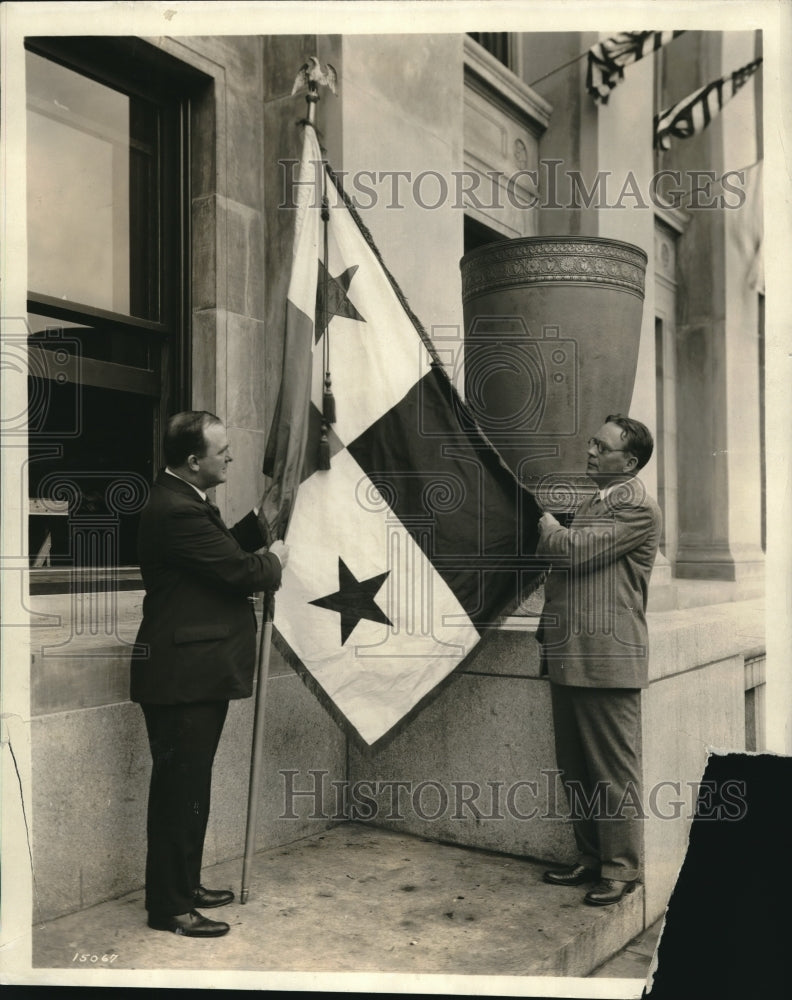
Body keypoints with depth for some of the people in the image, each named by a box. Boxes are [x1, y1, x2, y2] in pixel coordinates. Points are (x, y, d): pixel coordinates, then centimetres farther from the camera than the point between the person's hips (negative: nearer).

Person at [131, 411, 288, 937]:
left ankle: (186, 885, 33)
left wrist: (262, 522, 6)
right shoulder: (176, 510, -22)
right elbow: (240, 571, -22)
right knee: (179, 789, 0)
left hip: (198, 673, 11)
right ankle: (169, 907, 14)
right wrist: (275, 560, -3)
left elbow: (226, 549, 20)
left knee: (191, 786, 19)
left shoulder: (188, 501, 12)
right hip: (182, 675, -11)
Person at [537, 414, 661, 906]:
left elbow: (573, 551, -20)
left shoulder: (638, 508, -11)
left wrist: (548, 527, 0)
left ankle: (620, 869, 15)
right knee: (576, 769, 15)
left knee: (614, 773, 2)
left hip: (607, 661, -9)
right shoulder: (591, 504, 19)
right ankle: (591, 858, 27)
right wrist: (550, 630, 14)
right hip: (569, 658, 9)